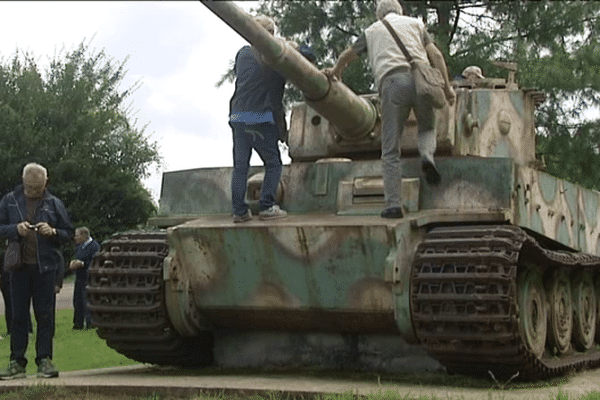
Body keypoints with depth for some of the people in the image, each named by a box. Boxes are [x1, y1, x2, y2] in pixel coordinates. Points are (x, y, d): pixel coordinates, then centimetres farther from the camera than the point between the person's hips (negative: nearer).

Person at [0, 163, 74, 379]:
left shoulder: (54, 204, 7)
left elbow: (68, 233, 9)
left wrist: (52, 232, -11)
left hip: (45, 266, 0)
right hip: (20, 266, 0)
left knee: (45, 315, 0)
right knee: (18, 315, 3)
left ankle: (44, 360, 4)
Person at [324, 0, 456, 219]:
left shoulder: (372, 31, 27)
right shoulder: (414, 23, 26)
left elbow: (347, 55, 36)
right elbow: (436, 55, 14)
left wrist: (335, 72, 55)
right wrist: (447, 86, 13)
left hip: (391, 82, -1)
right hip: (420, 78, 1)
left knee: (390, 149, 1)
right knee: (427, 127, 25)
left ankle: (393, 205, -6)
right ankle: (427, 155, -8)